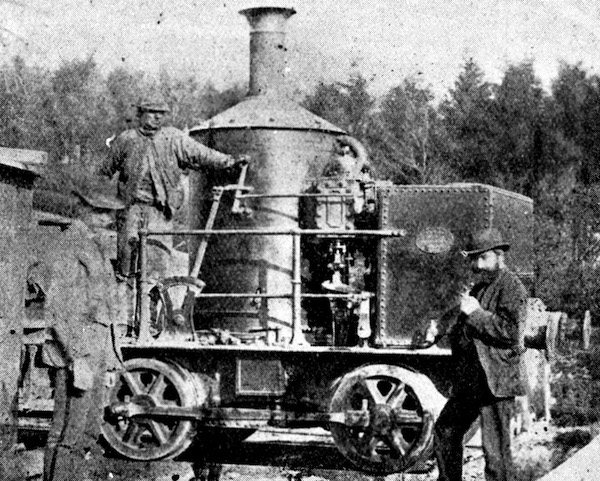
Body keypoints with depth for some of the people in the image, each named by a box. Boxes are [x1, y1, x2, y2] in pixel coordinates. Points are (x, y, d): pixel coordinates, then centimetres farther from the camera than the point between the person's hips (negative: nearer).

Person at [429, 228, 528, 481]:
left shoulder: (511, 287, -11)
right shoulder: (479, 287, 18)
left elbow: (511, 332, -22)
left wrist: (476, 313, -19)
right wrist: (441, 331, 11)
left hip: (495, 382, -10)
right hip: (469, 380, 10)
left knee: (495, 448, -7)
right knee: (445, 431, 21)